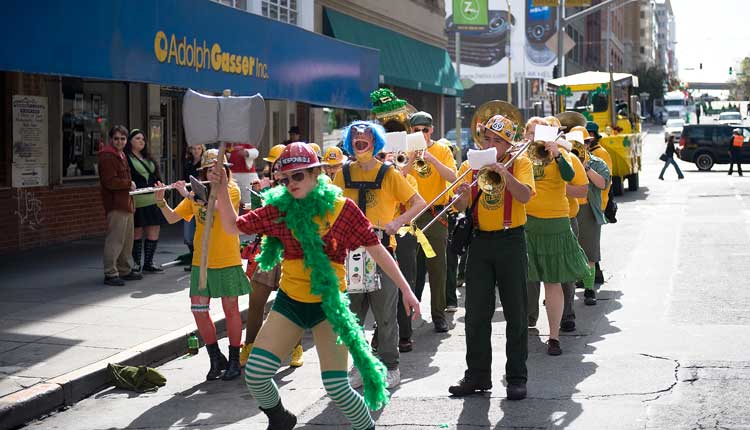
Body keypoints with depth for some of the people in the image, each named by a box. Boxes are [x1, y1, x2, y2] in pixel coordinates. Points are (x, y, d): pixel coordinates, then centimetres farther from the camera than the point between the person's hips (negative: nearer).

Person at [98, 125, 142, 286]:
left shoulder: (121, 155, 21)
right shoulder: (107, 156, -12)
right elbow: (110, 182, -21)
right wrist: (129, 184, -9)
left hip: (125, 202, 11)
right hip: (115, 204, -11)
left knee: (127, 239, 16)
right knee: (115, 240, -10)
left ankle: (125, 270, 26)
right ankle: (110, 274, -8)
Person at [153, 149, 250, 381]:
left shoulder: (232, 190, -5)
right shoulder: (198, 192, 10)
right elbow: (172, 218, 5)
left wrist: (188, 194, -27)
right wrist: (161, 201, -12)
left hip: (227, 261, -4)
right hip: (201, 261, 5)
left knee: (231, 310, 4)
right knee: (199, 310, 1)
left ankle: (234, 361, 15)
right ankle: (216, 359, 15)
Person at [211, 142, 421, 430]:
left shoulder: (341, 208, -8)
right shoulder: (280, 209, -1)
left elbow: (377, 250, -3)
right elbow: (234, 227, 5)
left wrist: (406, 290, -5)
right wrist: (222, 190, -10)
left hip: (329, 304, -3)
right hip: (290, 301, 3)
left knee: (336, 387, -10)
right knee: (255, 373, -9)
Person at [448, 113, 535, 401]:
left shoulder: (520, 163, 1)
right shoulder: (470, 166, 9)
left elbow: (525, 196, -16)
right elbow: (459, 207, -1)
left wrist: (504, 173, -28)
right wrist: (463, 196, -22)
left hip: (511, 241, -3)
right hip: (480, 242, 3)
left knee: (516, 314, 1)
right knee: (476, 313, 4)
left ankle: (517, 377, 8)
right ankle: (477, 375, 13)